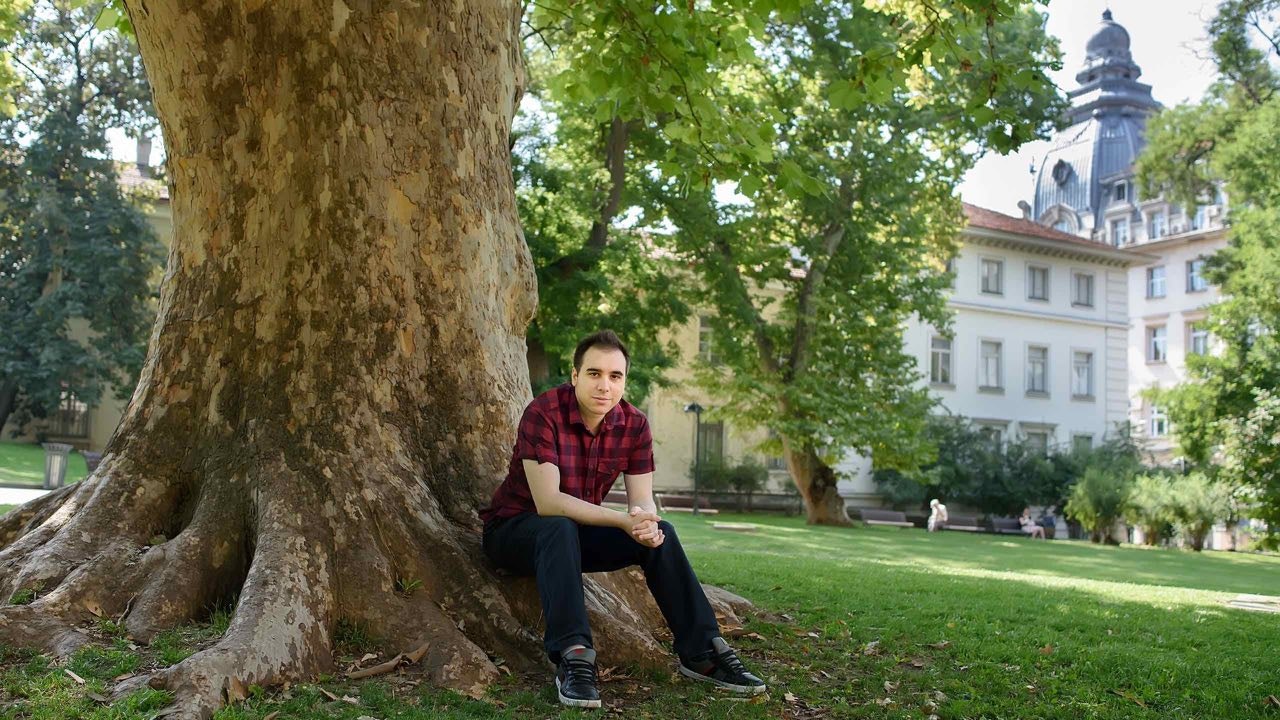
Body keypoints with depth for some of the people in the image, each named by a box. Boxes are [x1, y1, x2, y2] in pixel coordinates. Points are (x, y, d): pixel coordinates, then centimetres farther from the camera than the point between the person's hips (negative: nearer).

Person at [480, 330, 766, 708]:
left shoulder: (634, 424, -8)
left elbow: (643, 500, -9)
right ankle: (573, 659, -43)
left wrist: (648, 524, -34)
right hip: (515, 528, -5)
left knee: (661, 533, -15)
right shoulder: (543, 413, -25)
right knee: (561, 530, -38)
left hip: (578, 529, 5)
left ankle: (702, 652, -12)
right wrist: (624, 520, -38)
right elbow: (548, 502, -31)